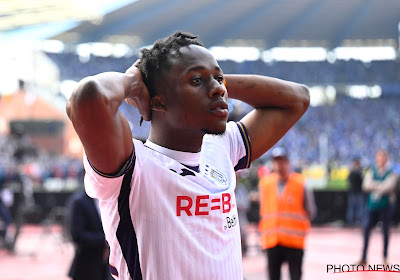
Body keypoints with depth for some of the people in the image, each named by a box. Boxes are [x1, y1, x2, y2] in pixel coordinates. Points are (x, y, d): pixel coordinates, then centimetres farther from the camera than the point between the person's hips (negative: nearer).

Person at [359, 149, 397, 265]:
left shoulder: (391, 173, -1)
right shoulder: (371, 172, 8)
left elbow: (388, 186, -15)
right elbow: (366, 186, -6)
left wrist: (374, 186, -8)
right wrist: (381, 186, -16)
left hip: (386, 206, -2)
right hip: (373, 205, 2)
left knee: (385, 231, 3)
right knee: (367, 229, -6)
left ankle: (385, 258, 11)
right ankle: (364, 258, -1)